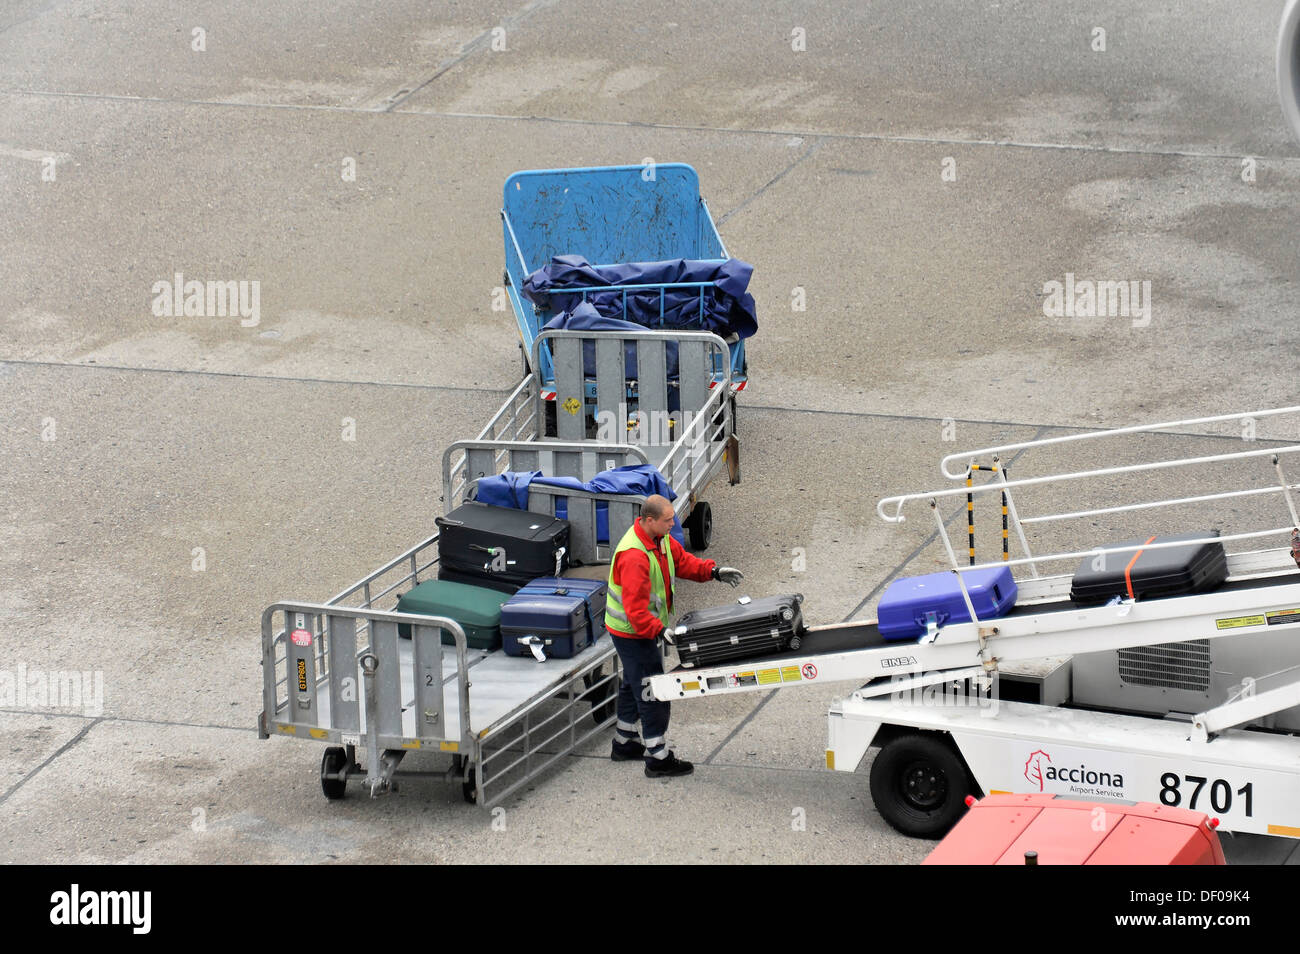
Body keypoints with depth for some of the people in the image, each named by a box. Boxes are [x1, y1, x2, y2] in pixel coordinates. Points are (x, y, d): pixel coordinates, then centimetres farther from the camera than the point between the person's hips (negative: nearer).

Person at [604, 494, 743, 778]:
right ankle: (658, 760, 1)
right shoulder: (633, 556, -32)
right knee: (652, 693, -6)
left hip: (646, 626, 11)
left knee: (634, 685, 24)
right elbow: (635, 608, -35)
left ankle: (624, 744, 40)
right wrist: (661, 631, -40)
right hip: (632, 632, -11)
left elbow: (681, 560, 11)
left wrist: (714, 571, -3)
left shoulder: (661, 539, -2)